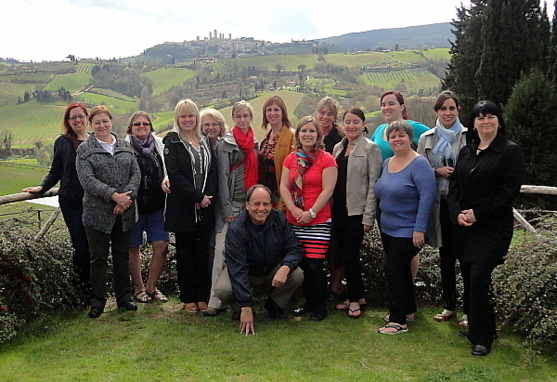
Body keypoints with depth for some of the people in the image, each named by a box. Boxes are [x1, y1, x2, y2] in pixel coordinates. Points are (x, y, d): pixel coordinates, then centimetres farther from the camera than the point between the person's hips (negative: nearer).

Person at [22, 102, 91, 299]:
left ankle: (93, 287, 20)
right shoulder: (62, 142, 4)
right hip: (70, 201, -1)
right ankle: (83, 288, 11)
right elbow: (55, 172, 10)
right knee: (81, 245, -7)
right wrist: (41, 187, -3)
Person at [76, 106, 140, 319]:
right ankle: (97, 302, 13)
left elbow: (136, 173, 5)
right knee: (99, 259, 3)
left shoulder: (125, 147, 12)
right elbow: (87, 180, -12)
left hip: (124, 213, 4)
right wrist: (114, 195, -20)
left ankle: (124, 297, 24)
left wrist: (128, 197, -12)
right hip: (97, 213, -3)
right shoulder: (85, 150, -1)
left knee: (122, 257, 12)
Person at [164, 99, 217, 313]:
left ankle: (202, 296, 16)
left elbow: (212, 172, 10)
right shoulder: (172, 141, -2)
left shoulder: (205, 141, 13)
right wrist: (198, 196, -14)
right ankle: (188, 299, 14)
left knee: (203, 252, 7)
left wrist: (209, 196, -7)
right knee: (185, 253, 4)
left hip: (205, 207, 4)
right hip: (182, 207, -4)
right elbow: (174, 174, -11)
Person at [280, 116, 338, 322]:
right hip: (294, 220, 5)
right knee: (300, 263, 7)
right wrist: (294, 209, -8)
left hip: (319, 221, -4)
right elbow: (283, 187, 7)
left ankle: (320, 307, 10)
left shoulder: (326, 159, -3)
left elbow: (327, 190, -8)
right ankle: (308, 303, 24)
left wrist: (311, 213, -13)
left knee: (314, 265, -7)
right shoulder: (291, 159, 11)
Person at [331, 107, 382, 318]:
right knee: (340, 255, 9)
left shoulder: (370, 148, -5)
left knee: (350, 255, -4)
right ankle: (359, 296, 23)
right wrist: (330, 207, 8)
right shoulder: (338, 147, 13)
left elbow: (373, 184, -9)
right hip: (338, 208, 6)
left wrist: (368, 216, -13)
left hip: (356, 210, -6)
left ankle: (354, 299, 13)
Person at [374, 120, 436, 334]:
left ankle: (398, 320, 1)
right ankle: (408, 309, 33)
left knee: (394, 270, -8)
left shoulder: (419, 164, -14)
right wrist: (377, 220, 14)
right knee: (401, 270, 18)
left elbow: (427, 197, -20)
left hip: (408, 231, -8)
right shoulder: (387, 163, 9)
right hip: (388, 228, 8)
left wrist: (420, 229, -23)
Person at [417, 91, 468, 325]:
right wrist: (437, 171, -8)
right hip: (440, 203, 4)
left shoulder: (469, 136, -1)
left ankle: (469, 310, 9)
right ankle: (449, 306, 24)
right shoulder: (426, 139, 9)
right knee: (446, 256, 11)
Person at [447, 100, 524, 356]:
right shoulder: (466, 152, 14)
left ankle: (482, 338, 1)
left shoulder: (510, 151, -3)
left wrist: (477, 213, -15)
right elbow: (454, 185, 10)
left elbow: (510, 190, -11)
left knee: (478, 278, -12)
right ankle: (475, 327, 23)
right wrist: (457, 213, -8)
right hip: (464, 227, 6)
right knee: (468, 278, 7)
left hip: (493, 227, -6)